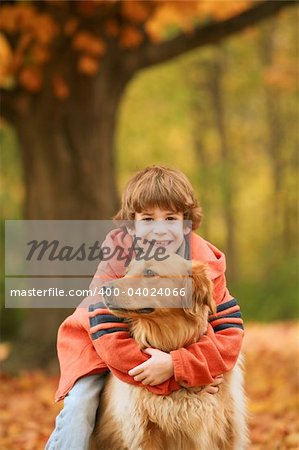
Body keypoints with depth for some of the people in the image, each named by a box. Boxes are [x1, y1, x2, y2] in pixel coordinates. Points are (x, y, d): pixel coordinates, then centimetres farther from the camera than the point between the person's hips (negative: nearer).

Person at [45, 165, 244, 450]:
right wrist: (188, 375, -37)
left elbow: (230, 333, -25)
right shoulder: (115, 264, -28)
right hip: (100, 345, -2)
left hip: (176, 348, 3)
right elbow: (110, 339, -32)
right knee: (79, 409, -21)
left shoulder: (206, 265, -21)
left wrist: (175, 365, -41)